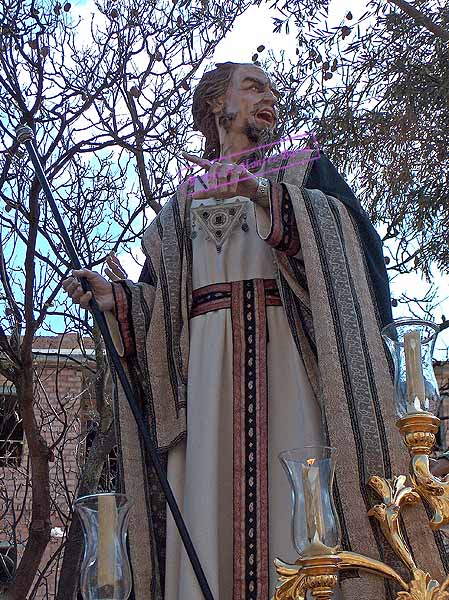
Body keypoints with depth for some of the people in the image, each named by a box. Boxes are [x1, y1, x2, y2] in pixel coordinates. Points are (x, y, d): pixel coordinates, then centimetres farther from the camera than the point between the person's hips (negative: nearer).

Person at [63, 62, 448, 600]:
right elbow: (161, 303, 18)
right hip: (209, 369, 2)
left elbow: (352, 232, -2)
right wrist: (114, 297, -3)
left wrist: (270, 198, -16)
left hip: (289, 355, -2)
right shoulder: (184, 202, 24)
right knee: (214, 517, -7)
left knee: (298, 497, -12)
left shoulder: (305, 170, 19)